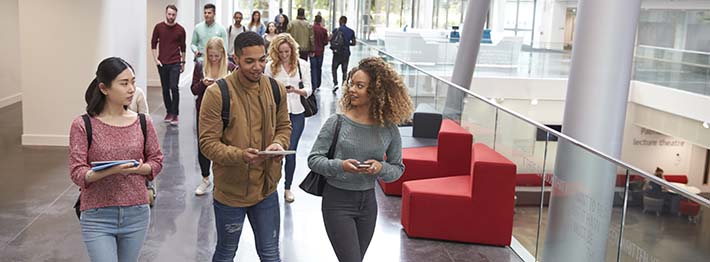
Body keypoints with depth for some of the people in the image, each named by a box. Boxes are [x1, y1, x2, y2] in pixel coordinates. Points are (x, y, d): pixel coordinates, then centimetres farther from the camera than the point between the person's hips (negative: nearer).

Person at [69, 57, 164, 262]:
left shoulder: (143, 123, 1)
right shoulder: (83, 126, -8)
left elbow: (156, 161, 7)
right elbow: (77, 173, -11)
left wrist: (138, 169, -14)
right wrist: (111, 170, -28)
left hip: (136, 214, 3)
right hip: (97, 216, -3)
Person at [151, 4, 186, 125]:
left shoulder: (180, 29, -1)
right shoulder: (159, 27, 1)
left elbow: (183, 47, 8)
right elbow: (153, 44, 7)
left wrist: (183, 62, 9)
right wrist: (155, 59, 0)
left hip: (175, 63, -2)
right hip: (162, 63, 2)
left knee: (174, 88, -11)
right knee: (165, 89, 8)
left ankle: (175, 114, -6)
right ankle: (168, 112, 19)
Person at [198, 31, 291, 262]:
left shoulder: (276, 89, -2)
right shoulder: (217, 93, -17)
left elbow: (284, 127, 10)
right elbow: (208, 143, -17)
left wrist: (279, 144, -13)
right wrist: (241, 155, -34)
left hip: (266, 188, 3)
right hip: (230, 190, -3)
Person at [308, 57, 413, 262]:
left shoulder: (389, 130, -5)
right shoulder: (337, 122, -11)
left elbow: (398, 168, 3)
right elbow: (314, 159, -7)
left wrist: (380, 168, -19)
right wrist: (340, 166, -26)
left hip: (368, 201, 3)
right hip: (337, 201, -3)